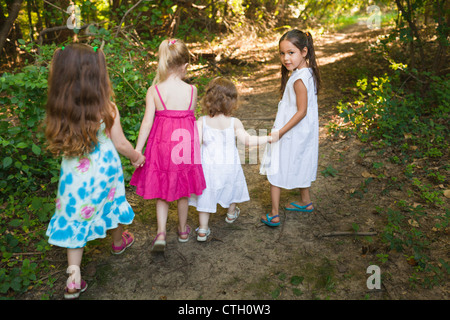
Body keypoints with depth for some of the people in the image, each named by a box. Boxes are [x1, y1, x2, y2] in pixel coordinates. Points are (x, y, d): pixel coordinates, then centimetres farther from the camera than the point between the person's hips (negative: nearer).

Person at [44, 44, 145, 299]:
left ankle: (74, 279, 11)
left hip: (74, 174, 1)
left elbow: (59, 144, -1)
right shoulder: (107, 109, -20)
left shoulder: (58, 110, -13)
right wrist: (137, 157, 7)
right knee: (112, 203, 26)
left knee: (75, 218, 11)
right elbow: (120, 144, -11)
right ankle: (119, 241, 53)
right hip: (104, 171, -1)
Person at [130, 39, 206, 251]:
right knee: (182, 191, 18)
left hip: (162, 144, 0)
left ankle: (161, 233, 3)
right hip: (185, 143, 1)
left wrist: (137, 150, -9)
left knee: (161, 192, 14)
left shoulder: (153, 91, -10)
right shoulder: (191, 90, -9)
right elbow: (191, 116, -1)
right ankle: (183, 230, 35)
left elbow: (147, 122, -12)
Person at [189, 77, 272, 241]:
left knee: (206, 195, 9)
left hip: (209, 166, 0)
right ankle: (231, 213, 51)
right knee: (232, 187, 28)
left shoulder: (202, 121, -13)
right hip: (230, 165, 1)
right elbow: (247, 140, -17)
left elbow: (197, 142, -19)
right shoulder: (234, 122, -14)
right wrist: (269, 138, -7)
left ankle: (203, 230, 11)